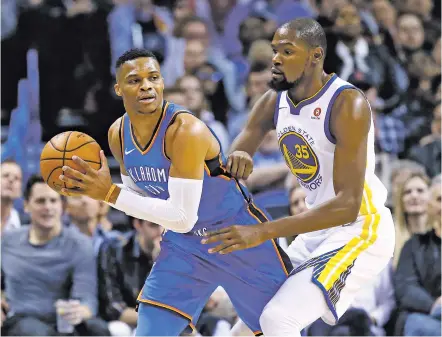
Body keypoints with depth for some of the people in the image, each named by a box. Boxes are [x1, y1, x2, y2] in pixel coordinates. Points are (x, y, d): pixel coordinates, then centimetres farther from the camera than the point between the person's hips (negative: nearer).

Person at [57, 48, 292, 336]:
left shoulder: (186, 131, -30)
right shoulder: (119, 134, -7)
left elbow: (183, 217, -34)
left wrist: (111, 193, -36)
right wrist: (95, 191, -11)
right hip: (185, 244, 6)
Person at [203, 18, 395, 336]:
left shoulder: (347, 104, -24)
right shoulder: (274, 101, 0)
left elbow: (348, 205, -31)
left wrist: (263, 232, -37)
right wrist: (236, 159, -23)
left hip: (360, 230, -9)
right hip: (319, 229, 9)